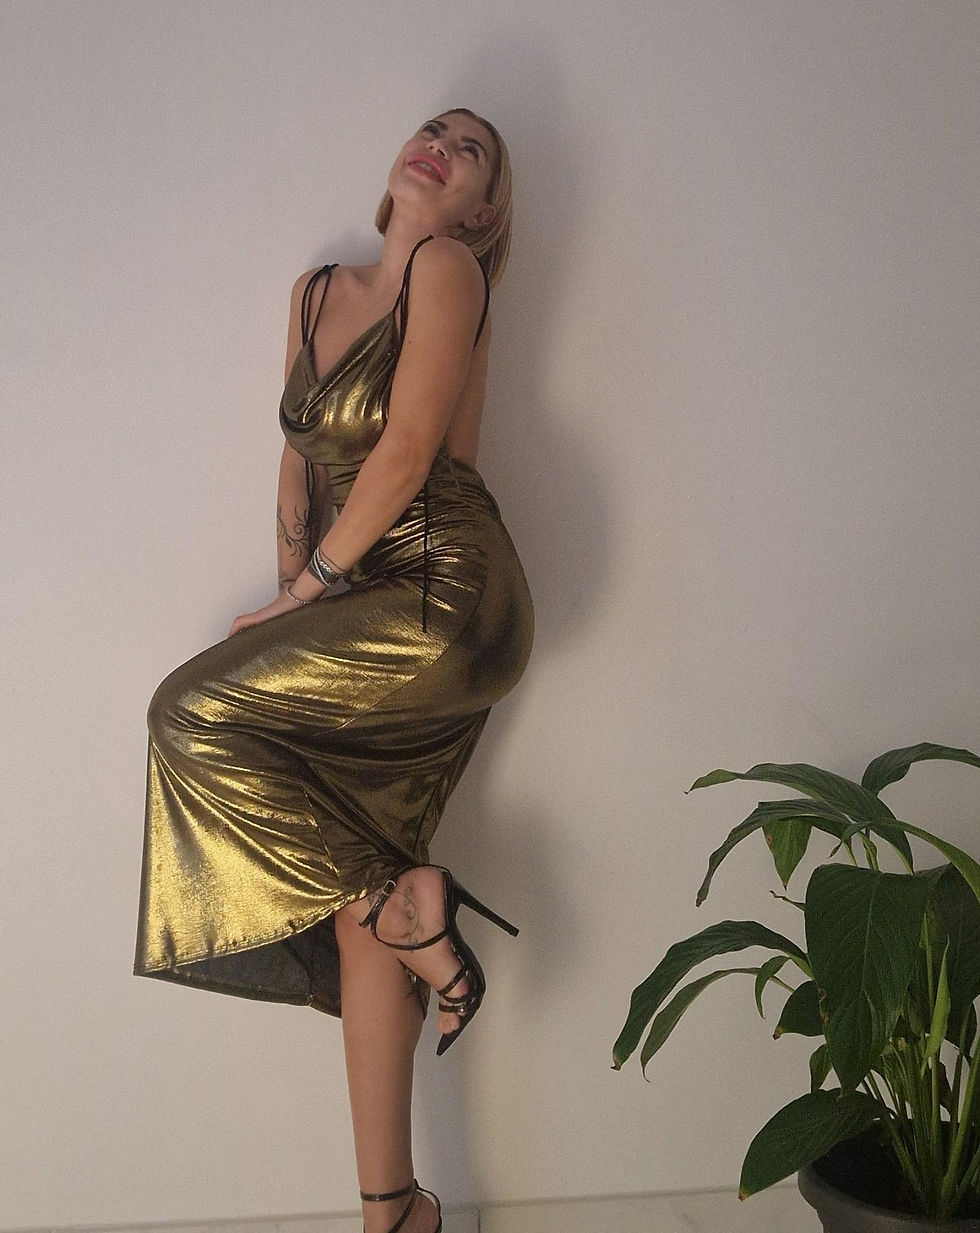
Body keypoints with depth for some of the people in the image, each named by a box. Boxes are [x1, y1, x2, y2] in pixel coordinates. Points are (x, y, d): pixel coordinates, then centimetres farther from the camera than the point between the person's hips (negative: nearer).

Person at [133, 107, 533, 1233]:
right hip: (374, 624, 7)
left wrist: (309, 584, -5)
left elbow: (403, 450, -12)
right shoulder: (317, 292, 17)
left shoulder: (445, 268, -5)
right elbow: (301, 452, 16)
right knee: (353, 898, 4)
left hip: (444, 601, -7)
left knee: (195, 716, -15)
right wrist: (294, 599, 6)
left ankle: (405, 908, -4)